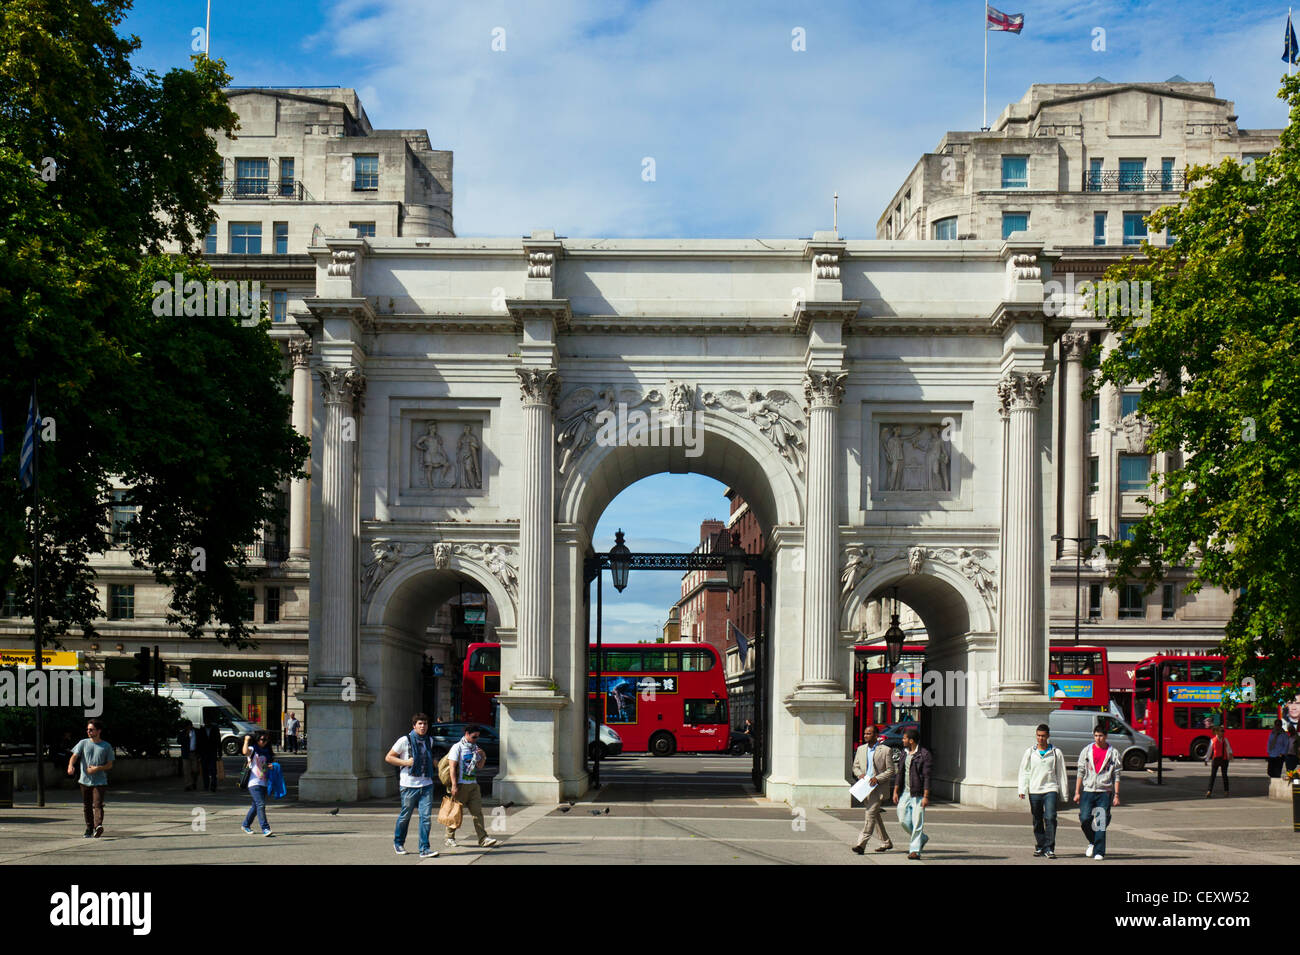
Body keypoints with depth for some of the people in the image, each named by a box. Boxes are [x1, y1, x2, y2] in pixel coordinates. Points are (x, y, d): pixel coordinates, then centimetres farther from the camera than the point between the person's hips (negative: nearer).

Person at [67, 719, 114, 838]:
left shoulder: (106, 747, 3)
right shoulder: (83, 743, 7)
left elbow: (109, 765, 5)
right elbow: (74, 756, -5)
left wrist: (97, 768, -13)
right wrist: (71, 766, -27)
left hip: (100, 782, -3)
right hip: (85, 780, 3)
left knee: (97, 804, -18)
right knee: (86, 806, 10)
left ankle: (98, 825, -31)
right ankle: (89, 828, 24)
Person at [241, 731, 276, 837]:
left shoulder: (266, 752, 14)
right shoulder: (252, 750, -5)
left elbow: (271, 763, 25)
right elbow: (245, 752, -28)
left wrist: (272, 766, 3)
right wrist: (246, 740, -19)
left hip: (264, 783, 7)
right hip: (254, 782, -7)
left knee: (256, 806, 15)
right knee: (260, 805, -16)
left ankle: (246, 825, 32)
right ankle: (265, 828, -18)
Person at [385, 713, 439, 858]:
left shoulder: (429, 741, 11)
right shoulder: (405, 741, -6)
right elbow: (388, 758, -3)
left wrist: (434, 761, 10)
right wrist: (406, 762, -14)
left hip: (426, 784, 4)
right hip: (409, 785, -4)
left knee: (425, 817, -6)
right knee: (405, 816, 9)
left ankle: (424, 849, -5)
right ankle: (398, 843, 31)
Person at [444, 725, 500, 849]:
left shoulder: (475, 748, 14)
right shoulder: (457, 747, -6)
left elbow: (479, 767, 19)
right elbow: (452, 767, -12)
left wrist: (483, 757, -1)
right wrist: (454, 786, -18)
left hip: (473, 784, 6)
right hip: (461, 784, -6)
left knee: (477, 811, -1)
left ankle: (483, 838, -5)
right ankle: (450, 838, 14)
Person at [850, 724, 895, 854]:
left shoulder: (885, 750, -4)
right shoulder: (861, 749, 12)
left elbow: (890, 770, -4)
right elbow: (855, 766, 18)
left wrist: (877, 778, -17)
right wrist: (860, 774, -4)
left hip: (879, 786, -6)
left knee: (871, 813, -16)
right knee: (875, 815, 14)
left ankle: (861, 843, -21)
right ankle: (886, 842, 28)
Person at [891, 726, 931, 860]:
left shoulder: (924, 754, -10)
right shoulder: (905, 754, 13)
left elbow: (927, 776, -13)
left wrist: (926, 796, -17)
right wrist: (895, 791, 12)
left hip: (918, 794, -7)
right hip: (905, 793, 7)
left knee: (917, 823, -5)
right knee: (903, 821, 5)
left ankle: (915, 850, 2)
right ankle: (922, 838, 26)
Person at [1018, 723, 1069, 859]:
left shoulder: (1056, 753, 5)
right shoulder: (1030, 753, 9)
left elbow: (1061, 774, 9)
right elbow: (1024, 772, 10)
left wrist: (1064, 794, 8)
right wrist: (1022, 790, -1)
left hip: (1050, 789, -2)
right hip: (1034, 791, 2)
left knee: (1050, 818, -15)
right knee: (1037, 821, 8)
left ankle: (1049, 848, -12)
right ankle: (1040, 846, 21)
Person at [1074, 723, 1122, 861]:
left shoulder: (1113, 752, 3)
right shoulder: (1087, 751, 8)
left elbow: (1116, 775, 4)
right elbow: (1081, 772, 10)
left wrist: (1116, 795, -1)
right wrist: (1077, 792, 5)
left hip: (1105, 792, -1)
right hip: (1088, 790, 1)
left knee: (1101, 823, -5)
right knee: (1085, 819, -9)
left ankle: (1099, 852, 1)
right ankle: (1092, 842, 16)